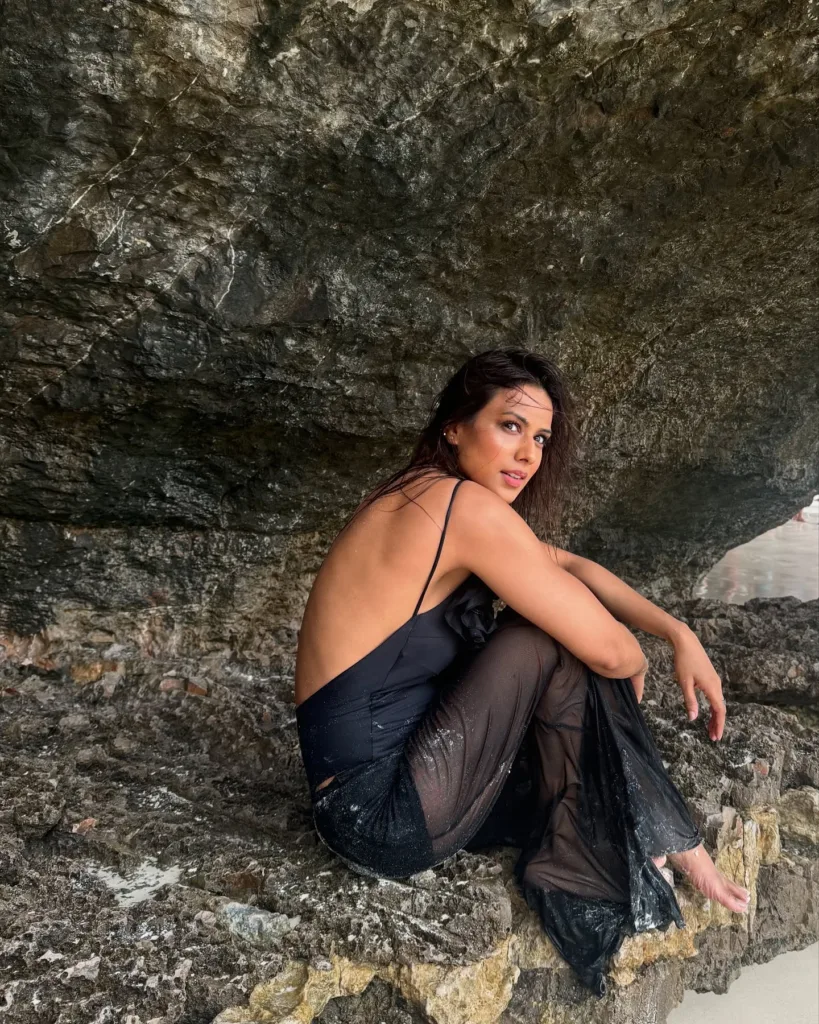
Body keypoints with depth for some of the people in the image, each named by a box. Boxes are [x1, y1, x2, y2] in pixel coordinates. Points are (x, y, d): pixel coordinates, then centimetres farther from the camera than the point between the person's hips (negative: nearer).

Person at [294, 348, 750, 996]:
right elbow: (609, 650, -18)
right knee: (561, 633, -14)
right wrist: (638, 660, 5)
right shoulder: (467, 506, -21)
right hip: (386, 815, -10)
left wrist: (679, 634, 5)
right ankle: (666, 842, 5)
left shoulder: (430, 499, 8)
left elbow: (569, 566, 15)